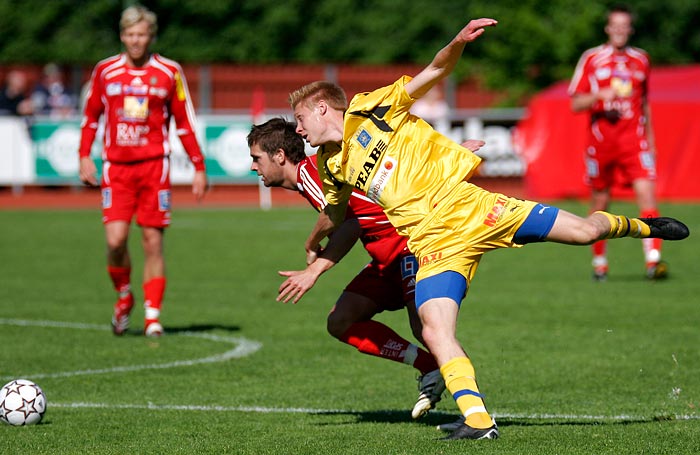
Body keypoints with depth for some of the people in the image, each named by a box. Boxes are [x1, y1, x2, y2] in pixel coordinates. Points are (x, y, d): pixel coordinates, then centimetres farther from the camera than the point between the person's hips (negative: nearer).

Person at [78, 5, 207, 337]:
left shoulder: (169, 72, 2)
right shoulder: (105, 71, 6)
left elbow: (184, 123, 7)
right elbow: (90, 116, 16)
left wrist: (199, 168, 4)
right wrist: (84, 156, 6)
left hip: (154, 166, -1)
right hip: (116, 167, 1)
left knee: (153, 242, -2)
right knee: (115, 240, -11)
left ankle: (153, 315, 6)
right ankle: (123, 296, 16)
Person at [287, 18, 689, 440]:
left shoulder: (370, 109, 0)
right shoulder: (333, 166, 15)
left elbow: (434, 73, -5)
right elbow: (335, 212, 37)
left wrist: (457, 44, -24)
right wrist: (315, 243, 53)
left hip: (467, 207, -4)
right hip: (435, 245, 4)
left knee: (585, 231, -7)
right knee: (435, 331, -19)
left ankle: (638, 225, 24)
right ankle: (478, 422, -21)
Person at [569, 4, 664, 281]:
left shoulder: (641, 60, 12)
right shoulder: (591, 59, 3)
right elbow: (576, 104, 0)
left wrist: (650, 141, 19)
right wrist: (600, 96, -19)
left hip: (634, 140, 1)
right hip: (600, 141, -1)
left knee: (646, 194, -17)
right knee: (600, 204, 6)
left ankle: (653, 260, -24)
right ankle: (599, 263, 23)